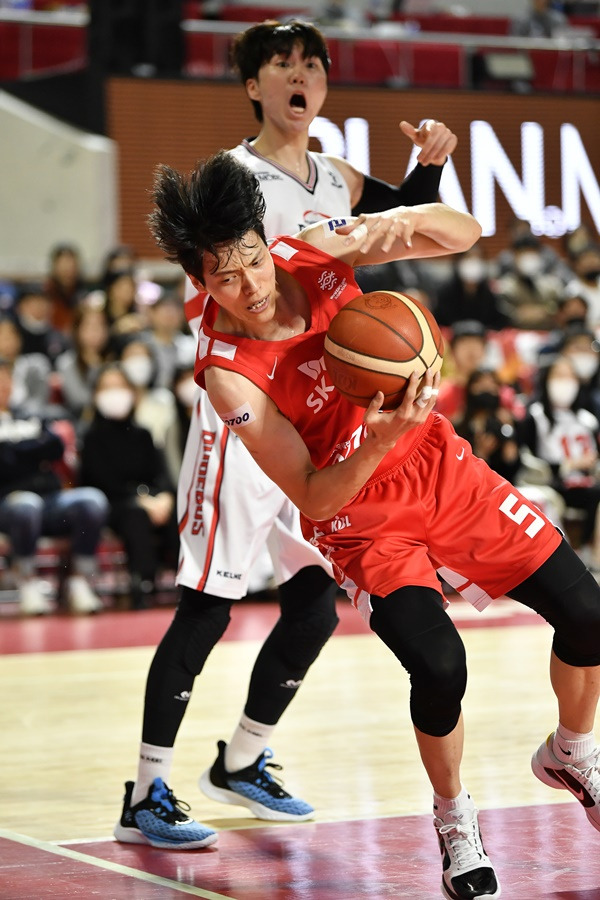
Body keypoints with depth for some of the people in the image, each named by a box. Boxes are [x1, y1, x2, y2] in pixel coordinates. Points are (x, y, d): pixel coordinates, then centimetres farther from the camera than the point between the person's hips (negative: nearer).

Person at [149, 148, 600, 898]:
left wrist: (407, 221, -26)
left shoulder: (317, 253, -14)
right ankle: (453, 817, 5)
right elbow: (312, 498, -21)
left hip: (437, 464, 4)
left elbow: (465, 234, -4)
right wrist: (382, 440, -38)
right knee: (439, 666, -25)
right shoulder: (226, 374, -24)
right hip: (360, 521, -4)